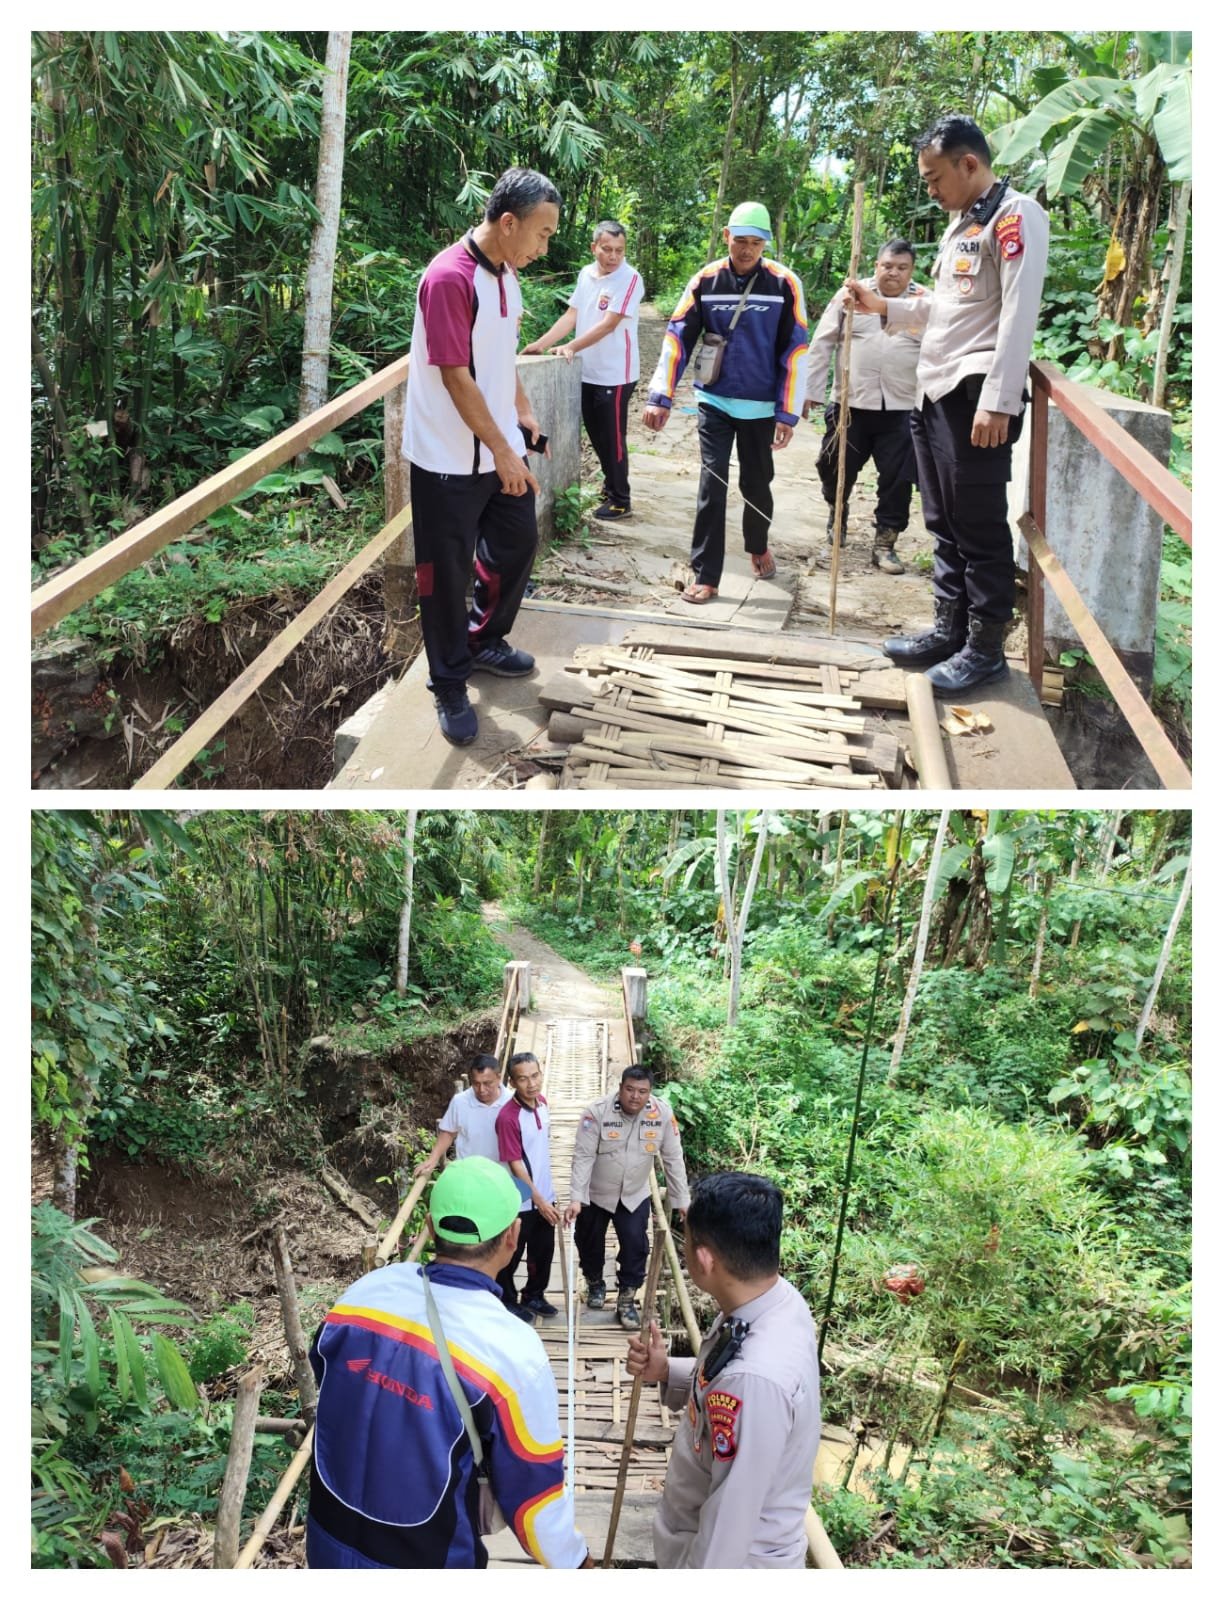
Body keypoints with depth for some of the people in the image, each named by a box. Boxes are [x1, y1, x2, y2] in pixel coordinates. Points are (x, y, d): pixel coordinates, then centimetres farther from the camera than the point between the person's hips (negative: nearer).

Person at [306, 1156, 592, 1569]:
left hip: (328, 1542, 4)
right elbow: (531, 1490, -14)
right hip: (426, 1560, -4)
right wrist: (576, 1562, 3)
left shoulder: (362, 1294, -11)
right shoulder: (512, 1350, -24)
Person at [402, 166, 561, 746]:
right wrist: (502, 452, -18)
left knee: (517, 543, 18)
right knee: (447, 570, 3)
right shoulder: (449, 278, -21)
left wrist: (524, 414, 14)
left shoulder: (507, 274, 6)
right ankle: (450, 687, 18)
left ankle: (484, 641, 40)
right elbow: (456, 377, -21)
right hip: (450, 459, -8)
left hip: (500, 448, 8)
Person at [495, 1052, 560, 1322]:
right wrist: (539, 1201, -19)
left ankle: (534, 1296, 40)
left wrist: (546, 1198, 17)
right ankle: (507, 1301, 32)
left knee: (543, 1251, 20)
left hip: (544, 1195, 7)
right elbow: (515, 1164, -22)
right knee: (511, 1256, 12)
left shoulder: (541, 1101, -2)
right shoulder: (508, 1117, -26)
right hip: (521, 1201, -7)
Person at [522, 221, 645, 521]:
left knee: (613, 438, 1)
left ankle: (621, 500, 14)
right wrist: (541, 344, -5)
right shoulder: (586, 274, 6)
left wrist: (571, 347, -26)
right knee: (596, 435, 16)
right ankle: (610, 485, 34)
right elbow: (571, 316, 5)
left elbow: (608, 325, -20)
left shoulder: (629, 279, -15)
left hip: (614, 374, -7)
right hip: (586, 372, 7)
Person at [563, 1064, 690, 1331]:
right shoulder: (597, 1112, -26)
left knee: (635, 1247, -4)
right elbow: (583, 1157, -24)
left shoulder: (662, 1114, -18)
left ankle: (626, 1301, 15)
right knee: (590, 1243, 16)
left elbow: (673, 1158, -9)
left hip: (634, 1196, 1)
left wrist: (682, 1200, -7)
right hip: (595, 1194, -1)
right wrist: (575, 1198, -31)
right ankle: (595, 1284, 44)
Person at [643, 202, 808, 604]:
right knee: (712, 484, -5)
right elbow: (677, 338, -5)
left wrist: (788, 412, -8)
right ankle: (705, 575, 0)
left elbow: (794, 351, -5)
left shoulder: (784, 284, -7)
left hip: (760, 406, 0)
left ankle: (758, 546, 41)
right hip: (714, 402, 0)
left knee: (757, 484, 13)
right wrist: (661, 397, -13)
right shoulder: (705, 281, -4)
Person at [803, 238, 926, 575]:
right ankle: (837, 509, 41)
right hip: (850, 404, 0)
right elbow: (822, 346, 4)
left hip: (902, 409, 0)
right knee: (836, 469, 10)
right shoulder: (849, 295, 3)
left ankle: (884, 544, 13)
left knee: (897, 480, 1)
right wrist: (810, 391, 0)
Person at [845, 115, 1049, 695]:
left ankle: (986, 647, 2)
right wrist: (884, 307, 17)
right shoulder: (959, 224, 21)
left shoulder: (1014, 216, -8)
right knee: (944, 522, 13)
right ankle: (949, 629, 21)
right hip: (934, 391, 9)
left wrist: (997, 402, -23)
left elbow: (1018, 315, -17)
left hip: (975, 396, -9)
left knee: (979, 527, -5)